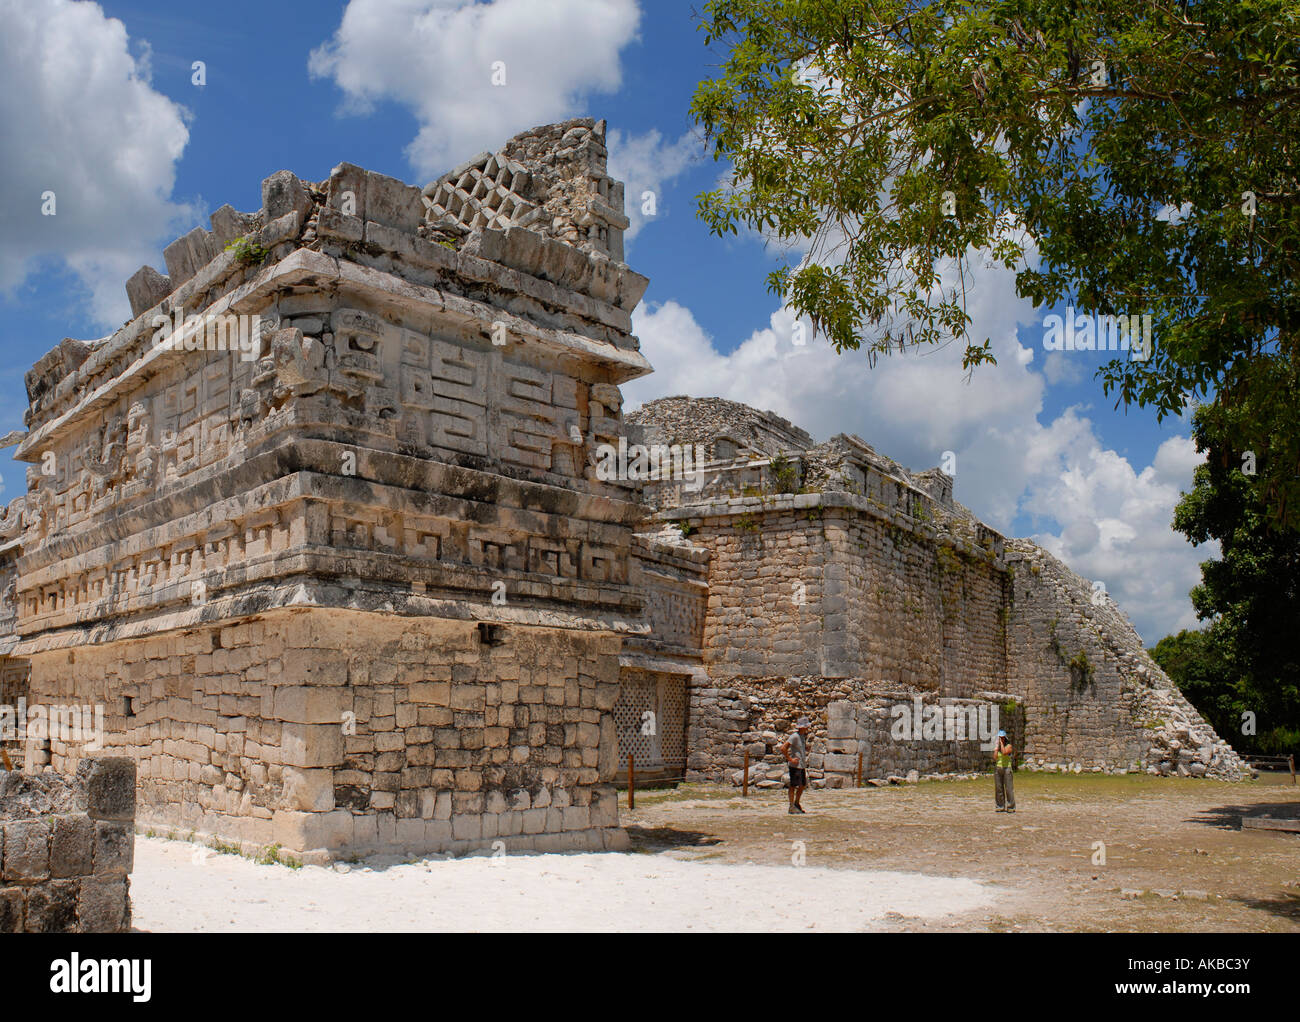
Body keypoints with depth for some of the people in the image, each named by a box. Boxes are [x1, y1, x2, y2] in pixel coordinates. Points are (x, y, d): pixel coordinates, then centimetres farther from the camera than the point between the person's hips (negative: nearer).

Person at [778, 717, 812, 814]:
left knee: (803, 785, 13)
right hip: (795, 766, -9)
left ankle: (797, 804, 27)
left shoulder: (803, 736, 12)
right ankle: (792, 807, 2)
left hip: (802, 765, 9)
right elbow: (783, 748, -23)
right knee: (793, 786, -3)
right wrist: (790, 759, -19)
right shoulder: (794, 736, -16)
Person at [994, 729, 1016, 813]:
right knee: (998, 788, 4)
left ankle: (1011, 807, -1)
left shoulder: (1008, 746, -3)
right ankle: (1000, 806, 11)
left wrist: (1001, 743, -13)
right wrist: (996, 747, -3)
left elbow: (1004, 752, -23)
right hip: (997, 768, 5)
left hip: (1007, 769, -5)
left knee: (1009, 788, -6)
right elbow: (994, 757, -2)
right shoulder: (997, 747, 11)